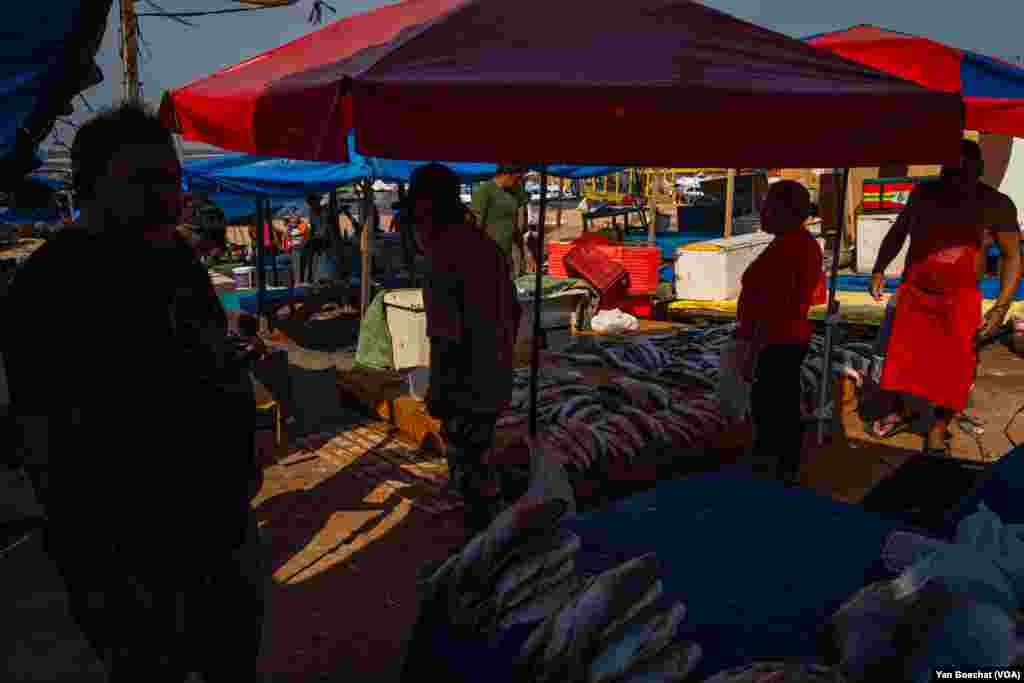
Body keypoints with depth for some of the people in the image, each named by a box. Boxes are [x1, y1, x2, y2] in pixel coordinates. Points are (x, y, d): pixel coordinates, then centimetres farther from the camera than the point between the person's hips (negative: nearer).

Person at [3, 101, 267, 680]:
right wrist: (93, 564, -20)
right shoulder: (56, 279, -18)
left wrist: (246, 456, 17)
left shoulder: (178, 255, 6)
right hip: (135, 548, -7)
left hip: (226, 519, 8)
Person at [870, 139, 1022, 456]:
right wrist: (879, 269, 1)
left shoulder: (997, 204, -8)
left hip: (960, 301, -1)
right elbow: (898, 232, 12)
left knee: (953, 367, 1)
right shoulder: (924, 194, -3)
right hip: (914, 292, 2)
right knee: (902, 358, 6)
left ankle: (939, 429, 18)